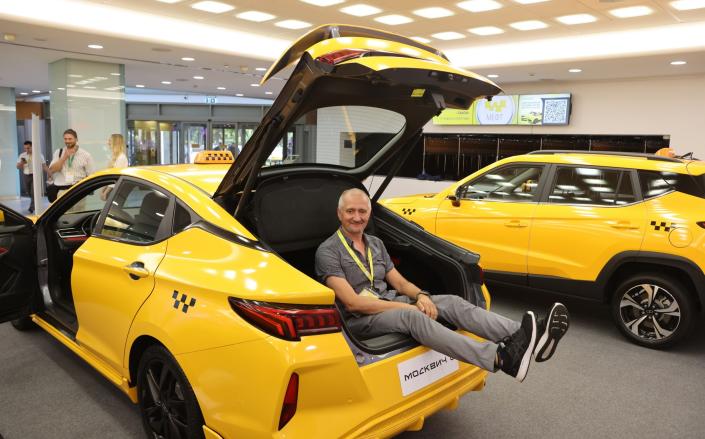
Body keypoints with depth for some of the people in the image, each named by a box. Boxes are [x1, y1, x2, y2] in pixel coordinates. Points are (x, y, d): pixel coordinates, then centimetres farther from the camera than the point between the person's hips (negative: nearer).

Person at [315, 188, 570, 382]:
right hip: (360, 319, -7)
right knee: (412, 316, -37)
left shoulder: (376, 244, 15)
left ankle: (528, 339, -32)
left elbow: (399, 281, 14)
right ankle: (500, 358, -52)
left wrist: (420, 296, -10)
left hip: (389, 304, 7)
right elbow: (352, 302, -16)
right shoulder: (328, 251, -8)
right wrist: (408, 306, -19)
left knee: (451, 302, -16)